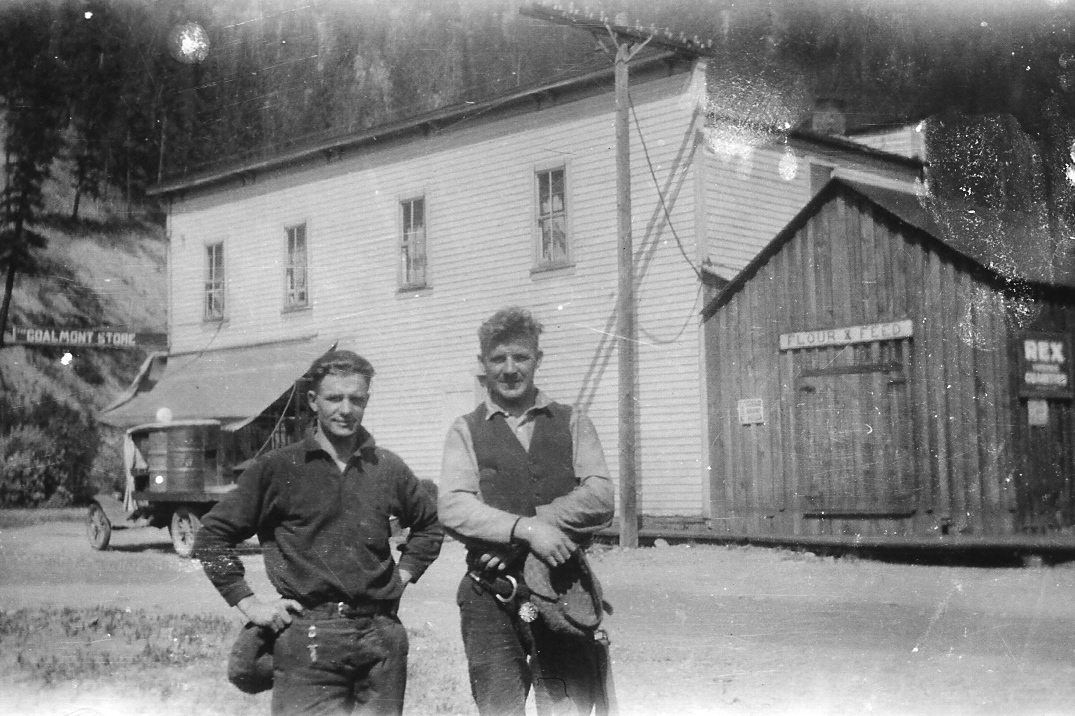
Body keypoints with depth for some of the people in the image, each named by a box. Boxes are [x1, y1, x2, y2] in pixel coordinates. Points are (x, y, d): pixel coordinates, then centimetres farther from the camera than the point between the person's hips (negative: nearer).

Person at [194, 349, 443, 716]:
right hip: (307, 640, -3)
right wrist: (247, 601, -1)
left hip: (382, 635, 4)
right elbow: (212, 535, 4)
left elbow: (430, 523, 28)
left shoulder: (388, 468, 10)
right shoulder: (279, 469, 0)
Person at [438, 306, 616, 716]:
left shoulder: (572, 424, 12)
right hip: (492, 600, 0)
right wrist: (525, 528, -20)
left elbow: (601, 498, -2)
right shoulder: (466, 431, 9)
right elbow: (452, 509, -6)